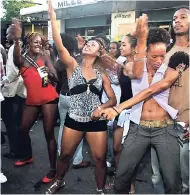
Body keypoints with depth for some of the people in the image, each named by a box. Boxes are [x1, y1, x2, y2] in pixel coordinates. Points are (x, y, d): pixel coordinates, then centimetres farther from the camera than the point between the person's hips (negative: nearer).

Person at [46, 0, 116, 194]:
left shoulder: (102, 74, 5)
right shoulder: (73, 66, 0)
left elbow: (113, 99, 6)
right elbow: (60, 46, -15)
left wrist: (101, 107, -15)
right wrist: (53, 17, -21)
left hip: (96, 121, 1)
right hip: (74, 119, 0)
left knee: (100, 158, 6)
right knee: (65, 155, 14)